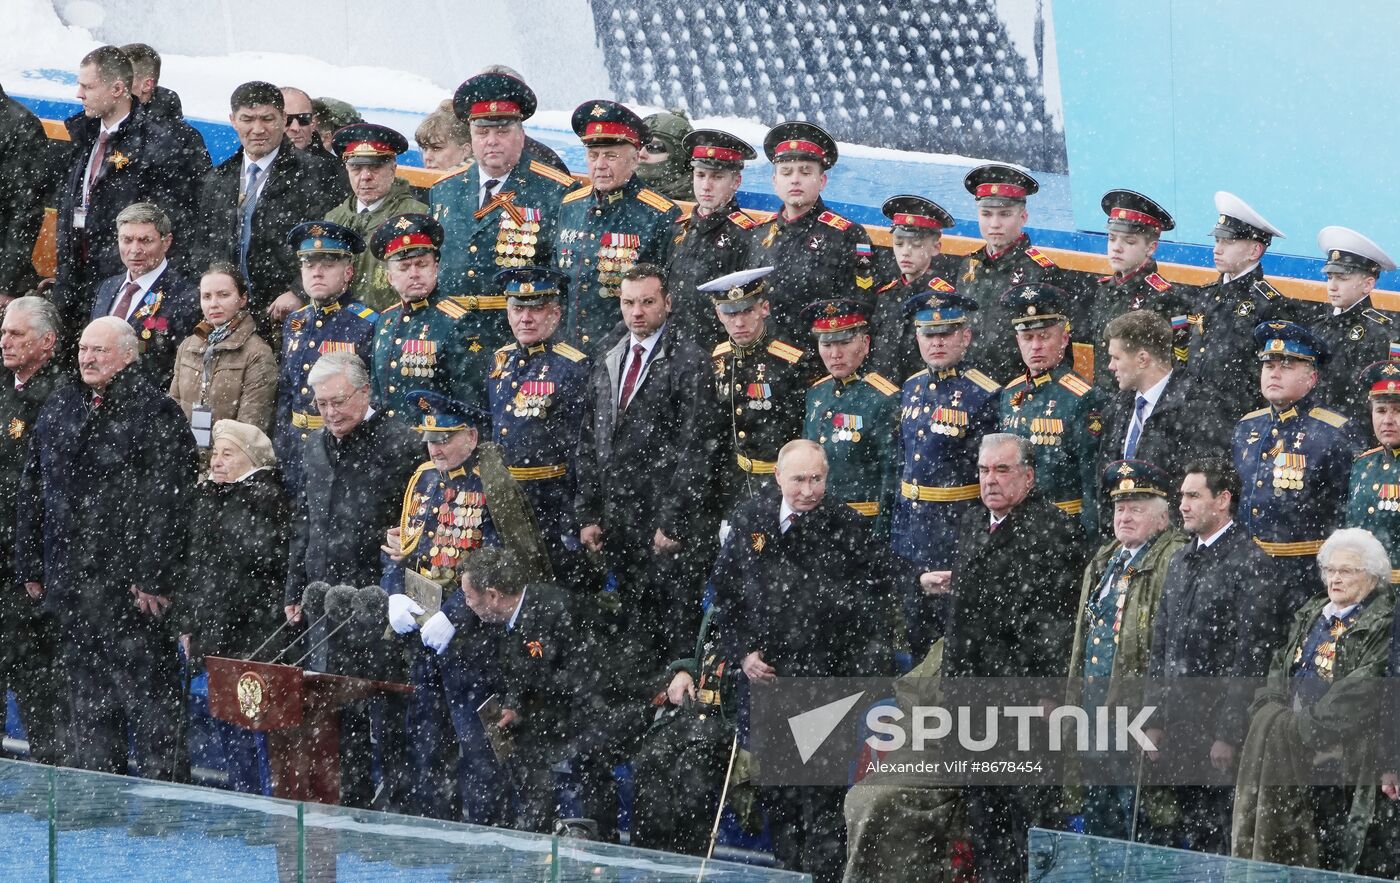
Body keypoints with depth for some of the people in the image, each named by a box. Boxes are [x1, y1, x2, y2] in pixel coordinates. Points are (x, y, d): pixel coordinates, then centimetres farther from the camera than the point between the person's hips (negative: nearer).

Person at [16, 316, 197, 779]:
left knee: (146, 696, -4)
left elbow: (169, 502, -13)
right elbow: (32, 493, 18)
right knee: (87, 698, 12)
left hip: (132, 588, -7)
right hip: (73, 582, 7)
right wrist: (30, 563, 13)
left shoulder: (156, 413, -7)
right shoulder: (59, 408, 14)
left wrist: (153, 576, -18)